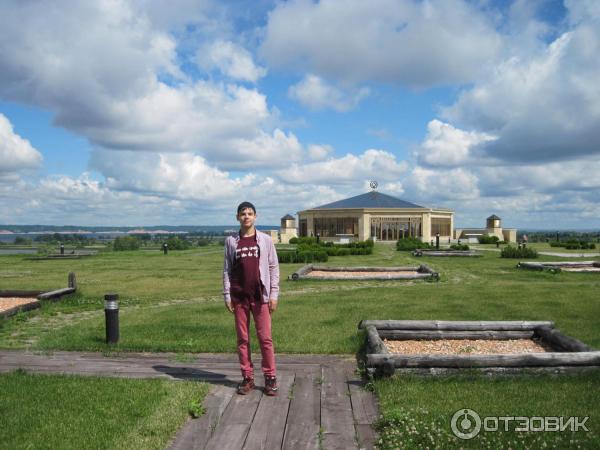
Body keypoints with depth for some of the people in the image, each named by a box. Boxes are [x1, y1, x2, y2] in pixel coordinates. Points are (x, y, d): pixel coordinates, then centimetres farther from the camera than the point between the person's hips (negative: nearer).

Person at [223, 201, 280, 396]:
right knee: (242, 338, 7)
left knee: (265, 338, 1)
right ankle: (247, 377, 17)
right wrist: (227, 295, 0)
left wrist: (274, 294, -4)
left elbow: (274, 267, 2)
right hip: (239, 297, 2)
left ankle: (270, 377, 11)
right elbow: (227, 270, 6)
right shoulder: (231, 241, 5)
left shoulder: (265, 240, 2)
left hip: (261, 296, -1)